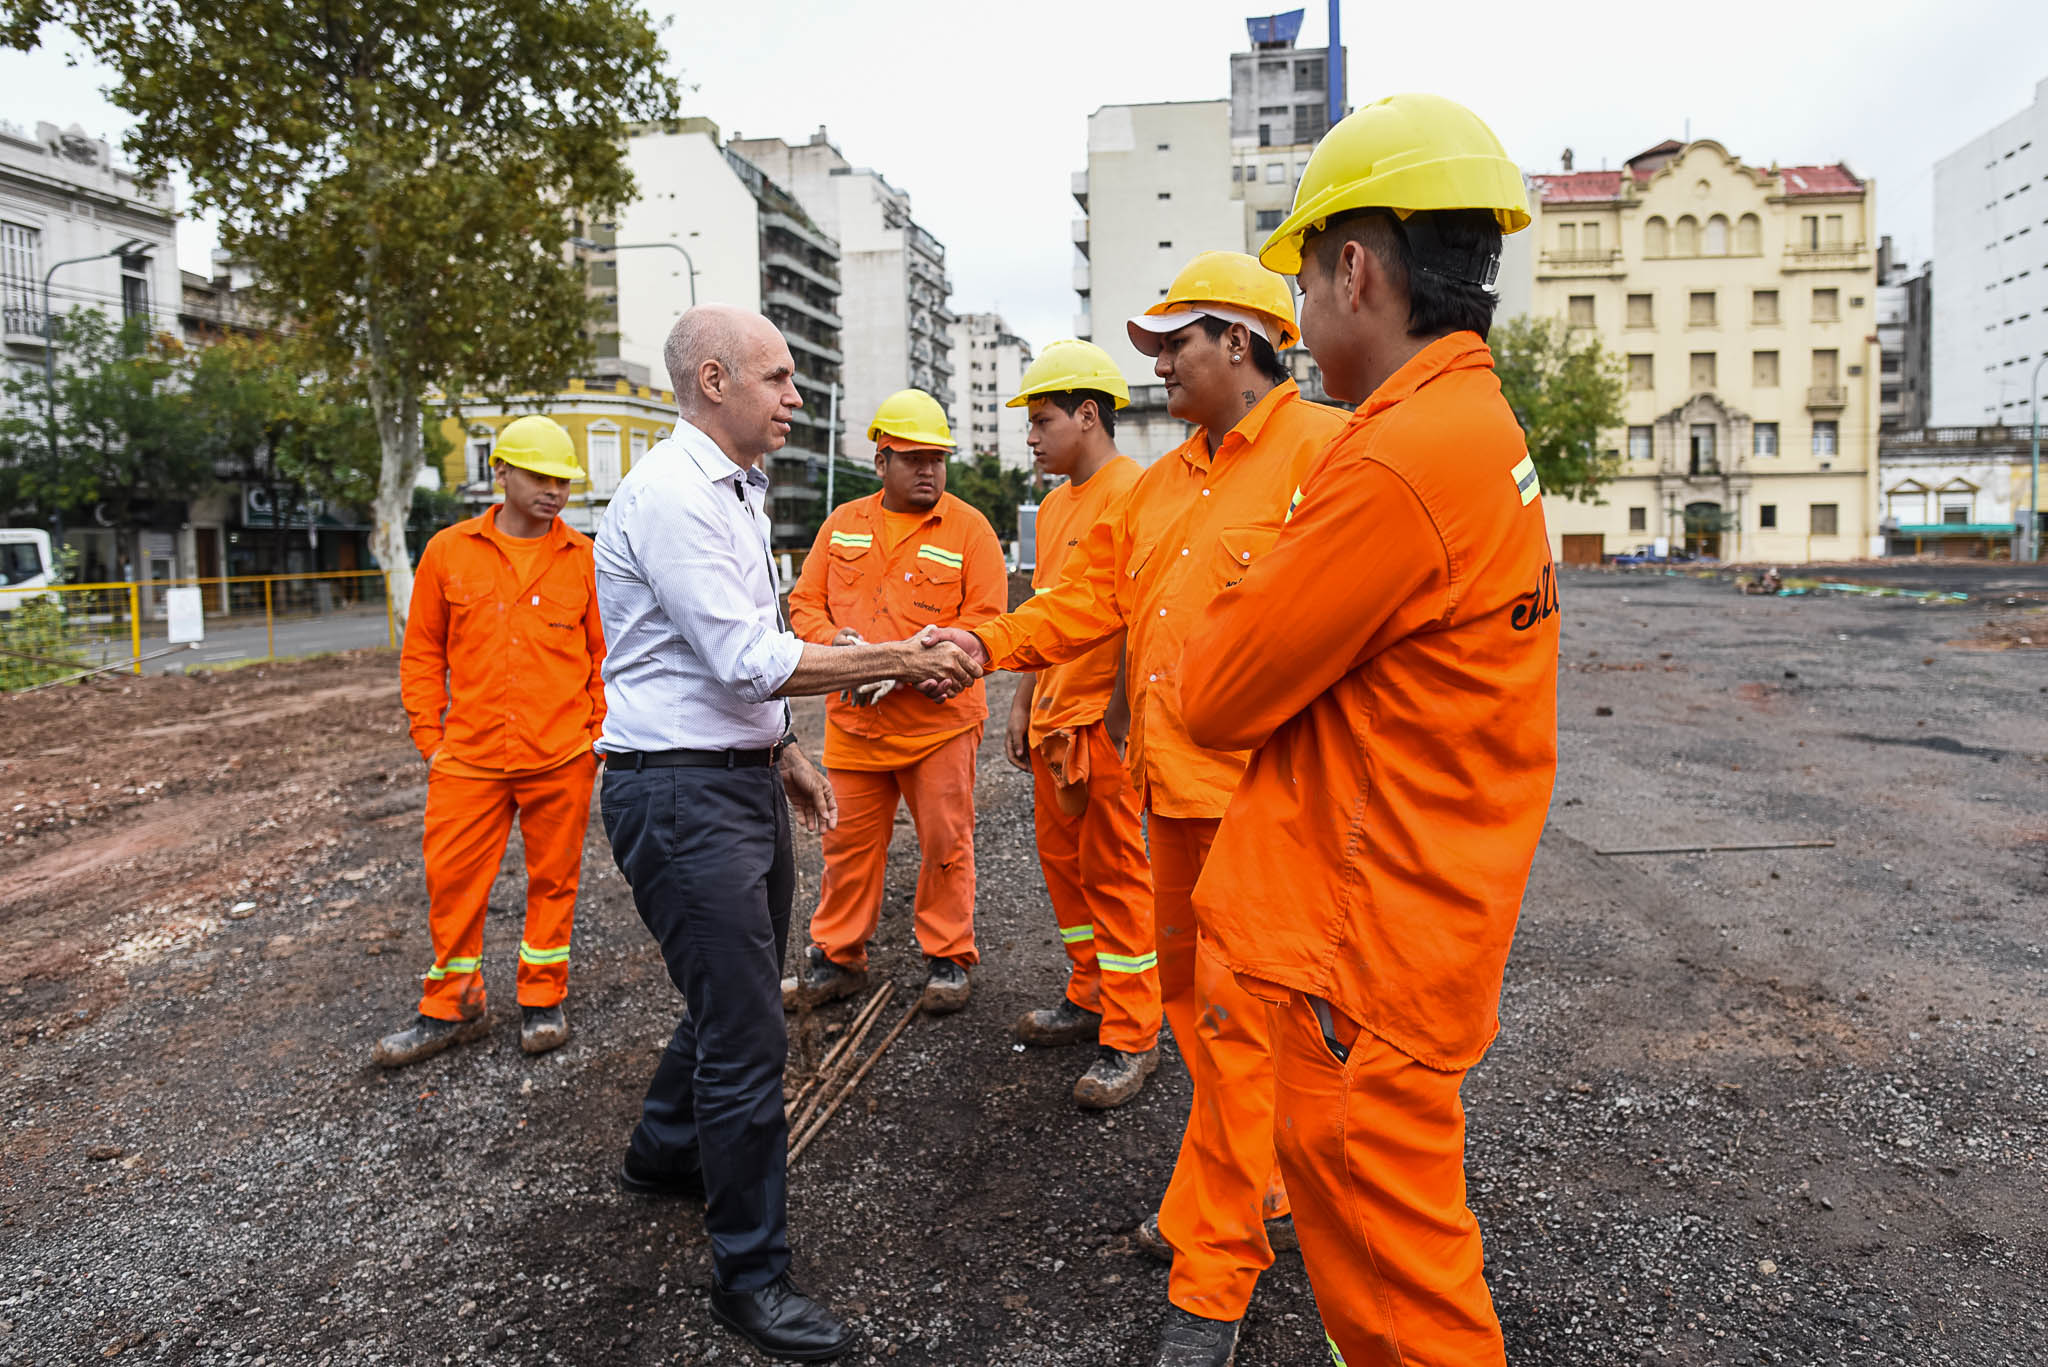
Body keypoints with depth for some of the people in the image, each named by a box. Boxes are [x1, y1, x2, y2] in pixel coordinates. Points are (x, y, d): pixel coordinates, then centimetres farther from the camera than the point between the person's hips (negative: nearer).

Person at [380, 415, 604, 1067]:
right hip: (470, 756, 1)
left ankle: (543, 1000, 25)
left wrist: (600, 733, 2)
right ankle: (452, 1007, 24)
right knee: (452, 879, 6)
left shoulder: (582, 557, 2)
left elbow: (605, 651, 7)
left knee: (553, 879, 9)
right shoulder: (448, 551, 3)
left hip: (562, 756, -1)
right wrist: (429, 739, 4)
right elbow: (422, 652, 8)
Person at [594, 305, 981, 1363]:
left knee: (740, 993, 22)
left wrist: (781, 754, 19)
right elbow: (749, 659, -23)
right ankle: (750, 1274, 11)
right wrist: (901, 660, -19)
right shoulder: (671, 493, -17)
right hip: (681, 794, -10)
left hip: (742, 780, 10)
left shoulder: (733, 490, 16)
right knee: (745, 1035, -5)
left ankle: (664, 1152, 45)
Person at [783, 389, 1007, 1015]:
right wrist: (835, 641, -10)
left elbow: (985, 623, -9)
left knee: (945, 843, 5)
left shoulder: (969, 529, -2)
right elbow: (805, 603, 12)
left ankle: (947, 959, 22)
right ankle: (837, 957, 27)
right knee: (848, 843, 12)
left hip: (938, 719, -3)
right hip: (853, 721, 3)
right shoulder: (843, 524, 10)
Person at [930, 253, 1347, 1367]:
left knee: (1230, 1016, -1)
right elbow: (1090, 598, 14)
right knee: (1196, 999, 19)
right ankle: (1252, 1182, 40)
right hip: (1174, 786, 8)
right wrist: (988, 642, 0)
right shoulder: (1160, 483, 16)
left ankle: (1213, 1275, 15)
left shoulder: (1324, 452, -10)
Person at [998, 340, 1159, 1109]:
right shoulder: (1054, 505, 16)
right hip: (1054, 716, 9)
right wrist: (1023, 704, 17)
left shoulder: (1132, 492, -13)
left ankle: (1130, 1038, 9)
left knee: (1114, 872, -2)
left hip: (1104, 722, -9)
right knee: (1064, 863, 16)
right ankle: (1089, 1000, 32)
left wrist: (1115, 721, -21)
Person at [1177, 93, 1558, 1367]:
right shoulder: (1486, 430, 10)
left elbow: (1216, 695, -16)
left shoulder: (1396, 464, -24)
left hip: (1365, 961, -10)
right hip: (1412, 931, 10)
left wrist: (1252, 584, 1)